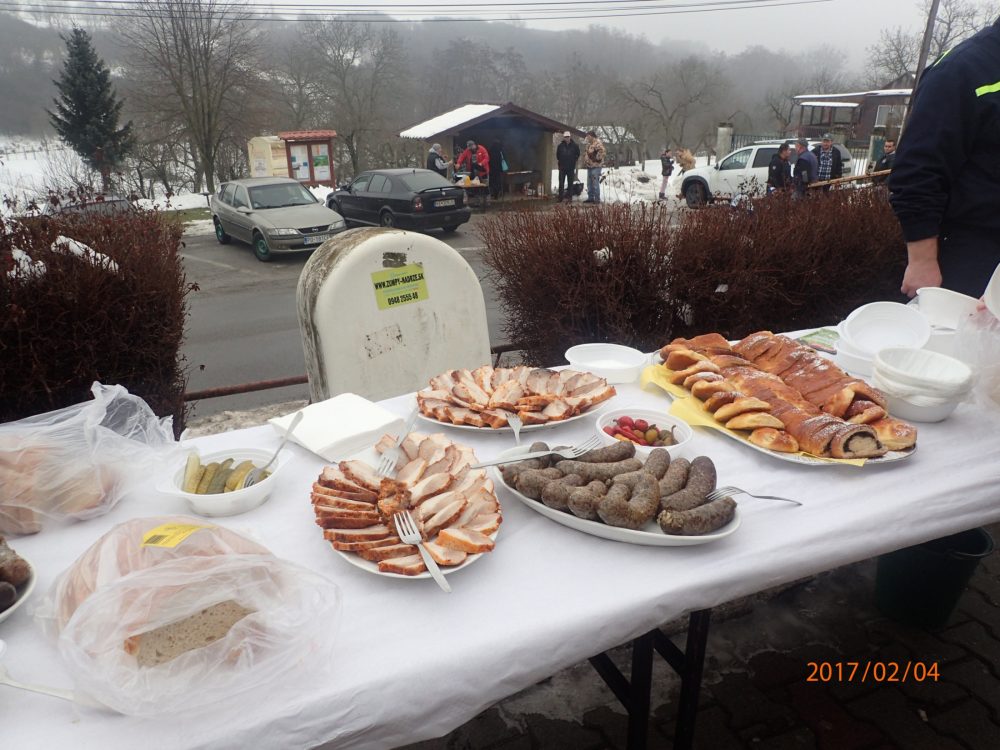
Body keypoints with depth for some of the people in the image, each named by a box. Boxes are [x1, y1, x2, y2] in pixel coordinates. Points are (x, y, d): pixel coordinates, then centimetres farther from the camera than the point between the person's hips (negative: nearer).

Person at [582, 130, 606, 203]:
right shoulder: (588, 144, 16)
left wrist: (597, 159, -18)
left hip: (595, 166, -10)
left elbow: (602, 151, -26)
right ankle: (590, 198, 22)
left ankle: (597, 199, -3)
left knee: (595, 183, -8)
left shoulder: (597, 143, -14)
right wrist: (585, 162, 17)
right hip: (589, 166, 10)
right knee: (589, 183, 14)